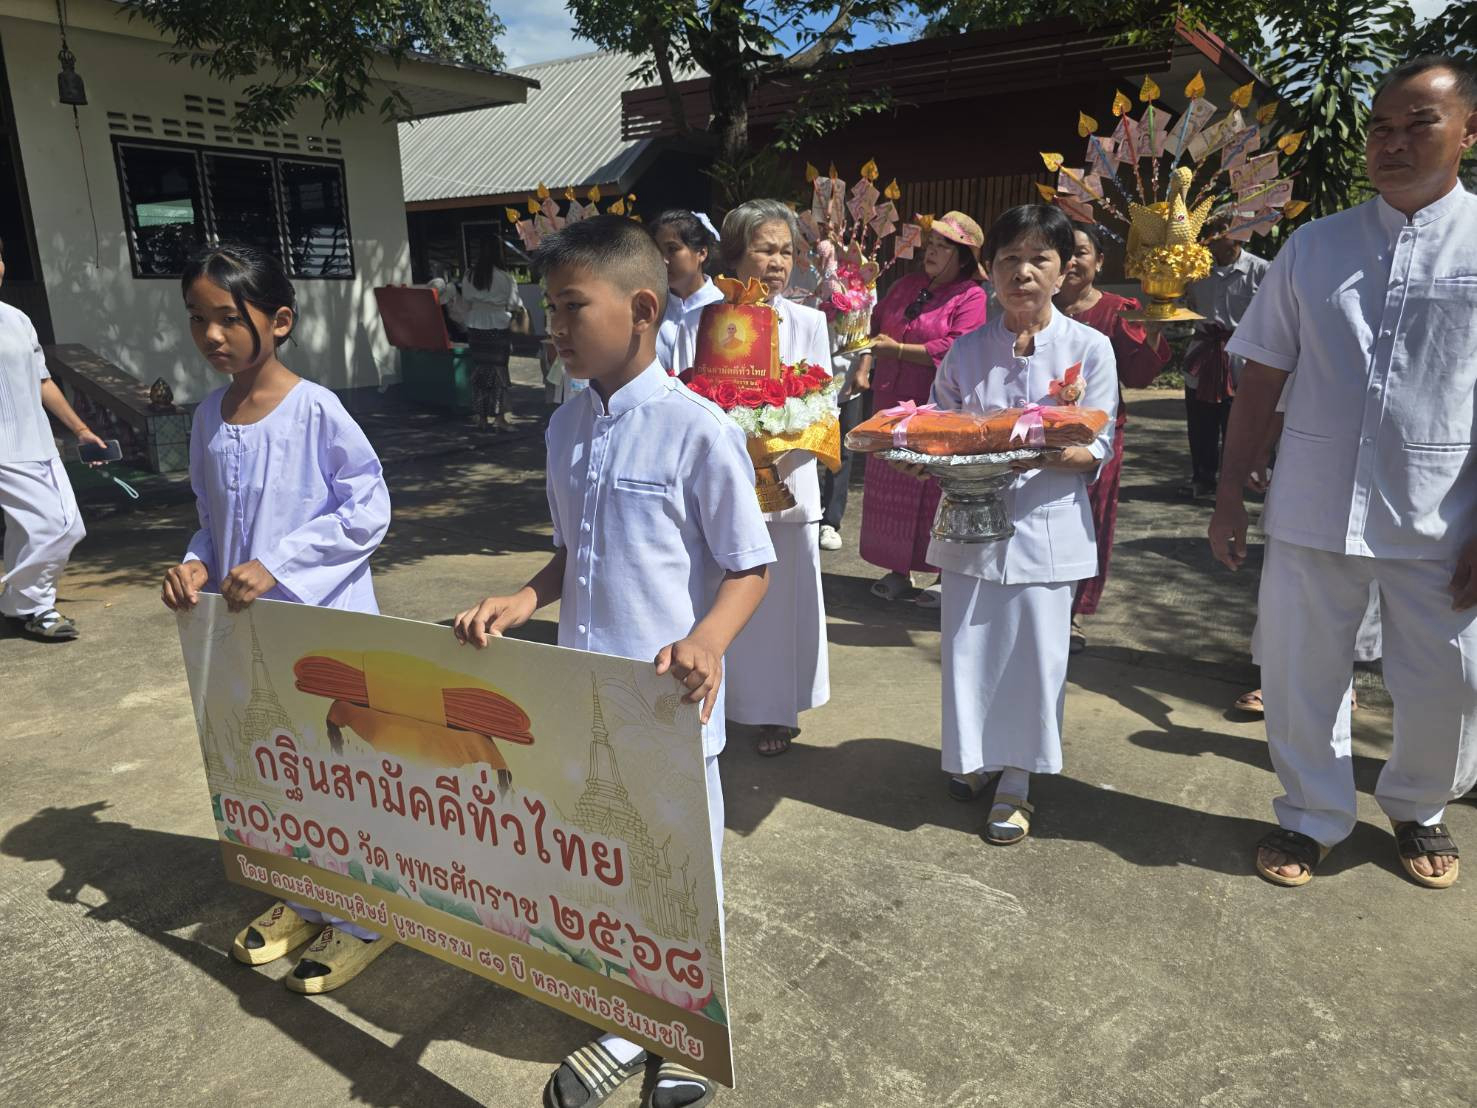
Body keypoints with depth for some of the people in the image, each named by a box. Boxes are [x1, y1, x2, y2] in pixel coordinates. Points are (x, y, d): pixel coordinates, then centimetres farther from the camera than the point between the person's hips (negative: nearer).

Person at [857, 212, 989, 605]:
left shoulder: (971, 296, -7)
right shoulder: (906, 285, 15)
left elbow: (954, 350, -19)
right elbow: (876, 326, 21)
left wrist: (898, 350, -12)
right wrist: (865, 364, 3)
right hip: (891, 403, 7)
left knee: (935, 492, -2)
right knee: (891, 490, 10)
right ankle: (899, 569, 23)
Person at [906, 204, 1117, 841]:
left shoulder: (1089, 348, -2)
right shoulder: (966, 351, 4)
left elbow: (1099, 448, -3)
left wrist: (1045, 455, -23)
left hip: (1046, 524, -2)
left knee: (1035, 654, 3)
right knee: (970, 649, 8)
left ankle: (1014, 784, 22)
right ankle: (972, 755, 33)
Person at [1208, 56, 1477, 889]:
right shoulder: (1314, 246, 5)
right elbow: (1264, 380, 6)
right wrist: (1230, 498, 3)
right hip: (1310, 510, 2)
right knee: (1300, 677, 10)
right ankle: (1314, 817, 32)